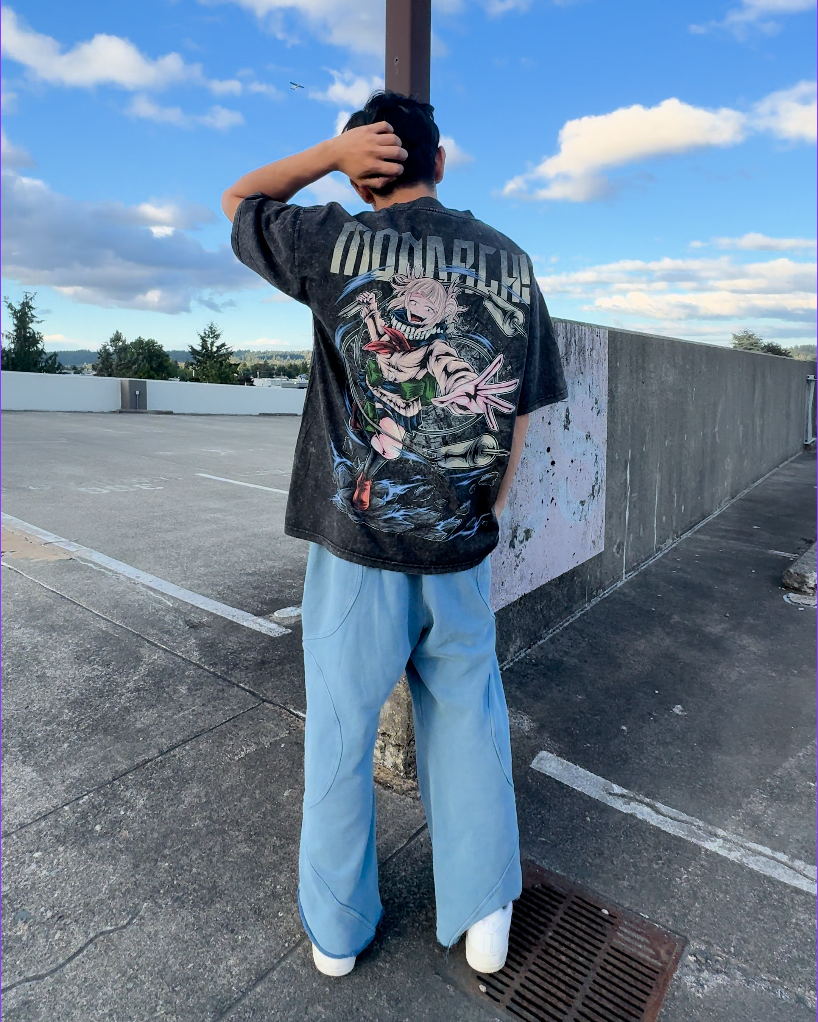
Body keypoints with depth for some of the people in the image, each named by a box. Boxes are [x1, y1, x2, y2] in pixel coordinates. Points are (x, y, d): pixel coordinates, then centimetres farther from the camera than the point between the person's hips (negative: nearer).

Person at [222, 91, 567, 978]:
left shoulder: (338, 245, -6)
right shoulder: (510, 263, 4)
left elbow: (237, 200, 15)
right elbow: (515, 419, 4)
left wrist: (329, 152, 4)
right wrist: (481, 523, 14)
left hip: (356, 545, -2)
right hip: (459, 548, 3)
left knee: (340, 733, 15)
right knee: (466, 723, 20)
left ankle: (336, 929, 37)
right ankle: (484, 916, 36)